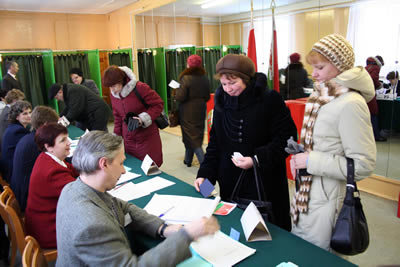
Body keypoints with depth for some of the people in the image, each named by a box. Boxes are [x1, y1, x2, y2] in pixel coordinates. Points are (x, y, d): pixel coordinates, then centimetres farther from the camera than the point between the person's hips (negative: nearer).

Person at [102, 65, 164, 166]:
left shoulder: (140, 88, -16)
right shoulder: (114, 94, 4)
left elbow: (159, 104, -10)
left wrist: (143, 119, -20)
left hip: (148, 138, -5)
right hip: (128, 140, 5)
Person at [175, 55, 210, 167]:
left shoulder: (186, 78, -18)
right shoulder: (205, 79, 0)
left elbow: (180, 97, -19)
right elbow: (207, 97, 8)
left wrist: (177, 91, 1)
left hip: (188, 112, -6)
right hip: (200, 111, 6)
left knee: (192, 137, 1)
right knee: (198, 135, 16)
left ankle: (204, 162, -10)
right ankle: (188, 159, 31)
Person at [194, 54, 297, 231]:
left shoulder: (270, 100, -10)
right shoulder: (221, 102, 4)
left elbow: (286, 138, -11)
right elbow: (215, 143, 7)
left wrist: (257, 159, -19)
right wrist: (205, 174, -1)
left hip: (264, 182, -4)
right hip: (230, 183, 4)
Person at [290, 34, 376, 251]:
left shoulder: (351, 104, -19)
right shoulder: (324, 96, 8)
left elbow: (363, 165, -21)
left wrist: (311, 161, -20)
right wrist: (301, 154, 1)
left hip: (326, 201, -8)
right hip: (308, 194, 8)